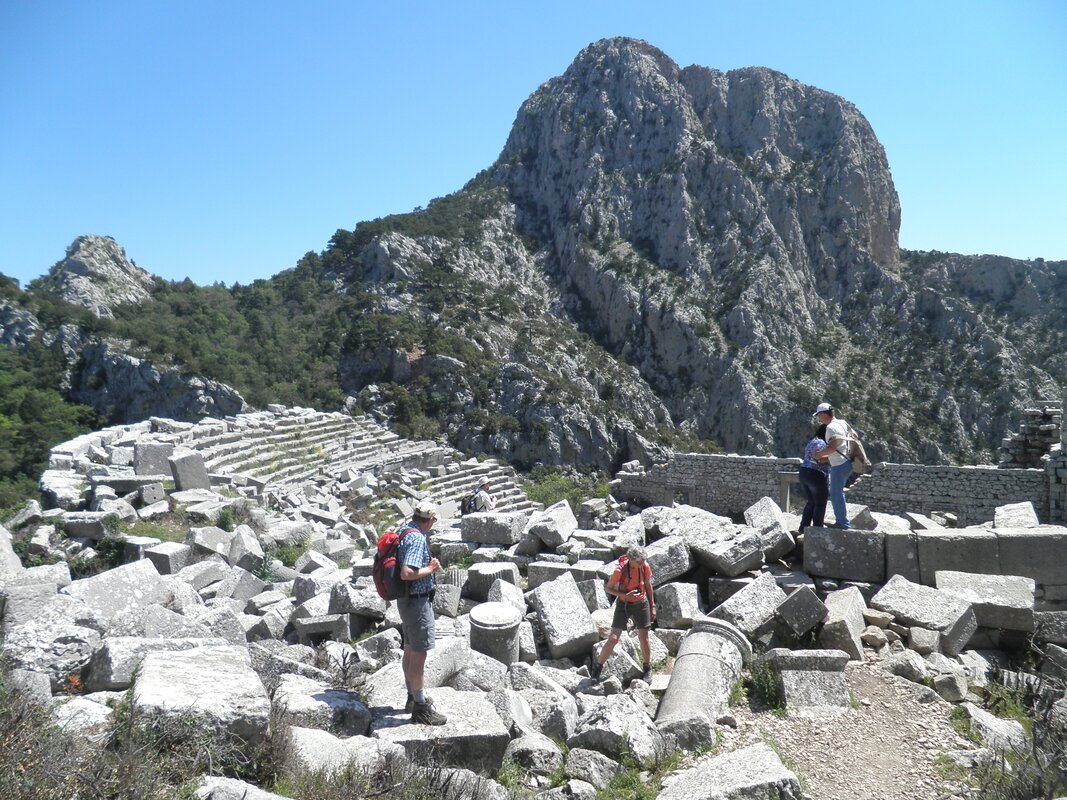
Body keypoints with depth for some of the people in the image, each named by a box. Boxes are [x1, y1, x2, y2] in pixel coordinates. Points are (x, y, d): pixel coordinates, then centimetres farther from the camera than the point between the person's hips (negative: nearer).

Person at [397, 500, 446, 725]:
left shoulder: (404, 532, 8)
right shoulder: (417, 538, -23)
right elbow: (406, 573, -32)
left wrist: (428, 565, 16)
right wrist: (429, 569, -18)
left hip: (407, 600, 10)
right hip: (417, 602, -10)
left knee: (410, 650, 20)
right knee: (419, 654, -2)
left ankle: (414, 697, 33)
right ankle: (421, 708, 5)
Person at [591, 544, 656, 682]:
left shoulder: (645, 567, -12)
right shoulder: (620, 571, -23)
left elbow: (648, 585, 5)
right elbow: (609, 588, -10)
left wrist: (652, 606, 11)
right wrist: (624, 595, -25)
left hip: (641, 604, 3)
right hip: (623, 605, -3)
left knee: (644, 639, 12)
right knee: (613, 639, -9)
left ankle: (647, 668, 35)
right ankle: (598, 667, 9)